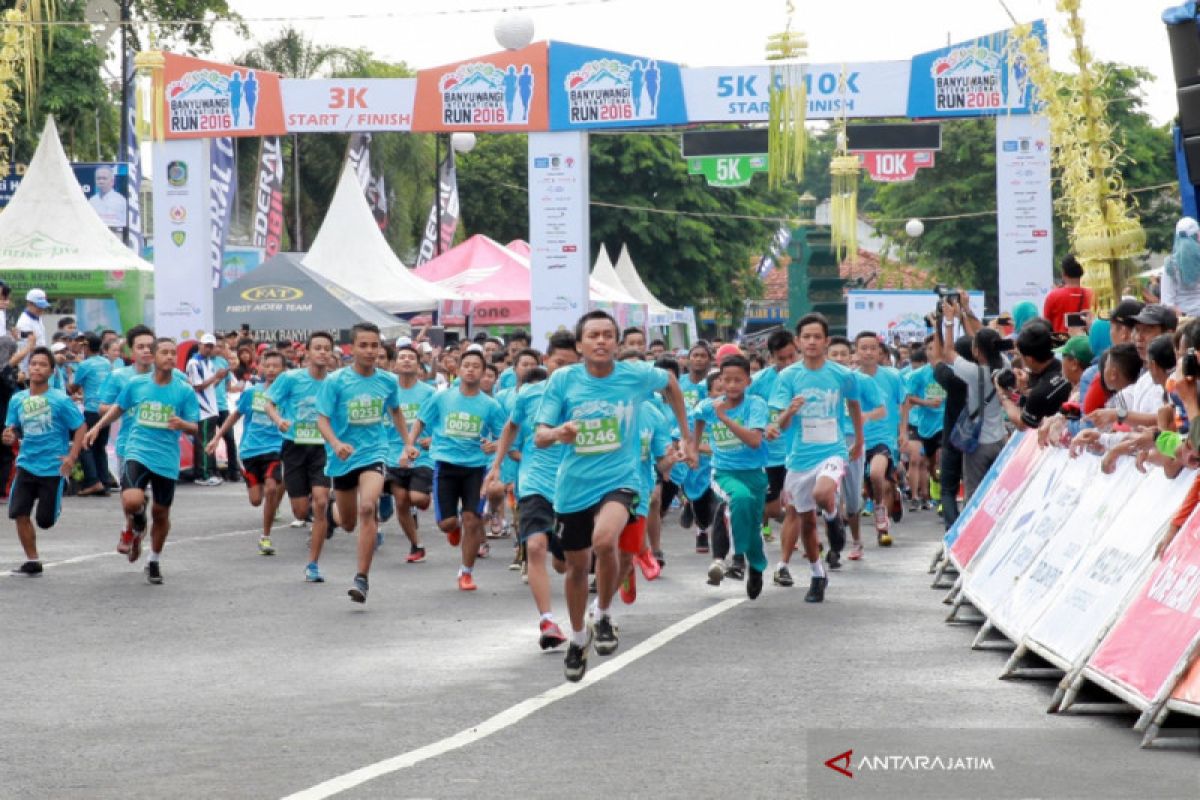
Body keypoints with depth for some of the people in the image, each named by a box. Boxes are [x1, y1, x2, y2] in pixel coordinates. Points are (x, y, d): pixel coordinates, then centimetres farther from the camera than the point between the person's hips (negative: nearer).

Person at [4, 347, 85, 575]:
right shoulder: (18, 400, 4)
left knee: (44, 520, -1)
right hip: (26, 465, 4)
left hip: (53, 468, -4)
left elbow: (80, 428, -5)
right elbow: (14, 432, 13)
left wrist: (72, 457, -15)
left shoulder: (61, 400, -9)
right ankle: (32, 562, 4)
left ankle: (55, 505, 36)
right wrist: (10, 438, -11)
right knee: (19, 513, -9)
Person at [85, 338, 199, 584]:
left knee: (161, 513, 9)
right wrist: (97, 427, 11)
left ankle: (154, 562, 32)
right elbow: (118, 407, 20)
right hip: (138, 452, 0)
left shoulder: (185, 391, -2)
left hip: (167, 460, 1)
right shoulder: (136, 384, 2)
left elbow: (195, 429, -2)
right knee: (132, 501, -24)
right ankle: (139, 523, 15)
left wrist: (183, 424, -24)